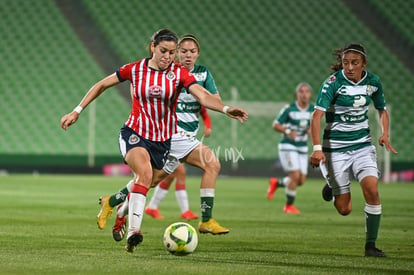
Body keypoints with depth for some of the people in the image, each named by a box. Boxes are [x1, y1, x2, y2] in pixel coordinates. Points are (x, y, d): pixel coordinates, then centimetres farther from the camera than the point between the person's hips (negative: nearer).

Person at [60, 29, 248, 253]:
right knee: (145, 172, -29)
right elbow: (102, 85, 6)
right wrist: (77, 111, 4)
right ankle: (133, 231, -36)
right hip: (134, 133, -3)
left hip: (164, 140, 3)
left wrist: (226, 109, -42)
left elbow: (203, 96, -23)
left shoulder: (179, 73, -8)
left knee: (144, 183, 11)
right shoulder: (135, 69, -5)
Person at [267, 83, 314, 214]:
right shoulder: (289, 109, -12)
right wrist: (288, 131, -25)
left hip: (302, 148, 5)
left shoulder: (313, 110, 1)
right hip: (288, 146, -5)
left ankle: (276, 183, 30)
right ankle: (288, 206, 2)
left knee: (301, 181, 2)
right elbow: (275, 125, -7)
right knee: (295, 175, -17)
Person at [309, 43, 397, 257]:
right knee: (344, 209, -1)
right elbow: (317, 116, -22)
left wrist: (385, 134, -2)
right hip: (335, 148, -3)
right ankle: (331, 187, 36)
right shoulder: (333, 83, -14)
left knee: (371, 188, -21)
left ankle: (370, 245, -7)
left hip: (362, 145, 3)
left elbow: (382, 110, 17)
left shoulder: (373, 82, 0)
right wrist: (317, 148, -35)